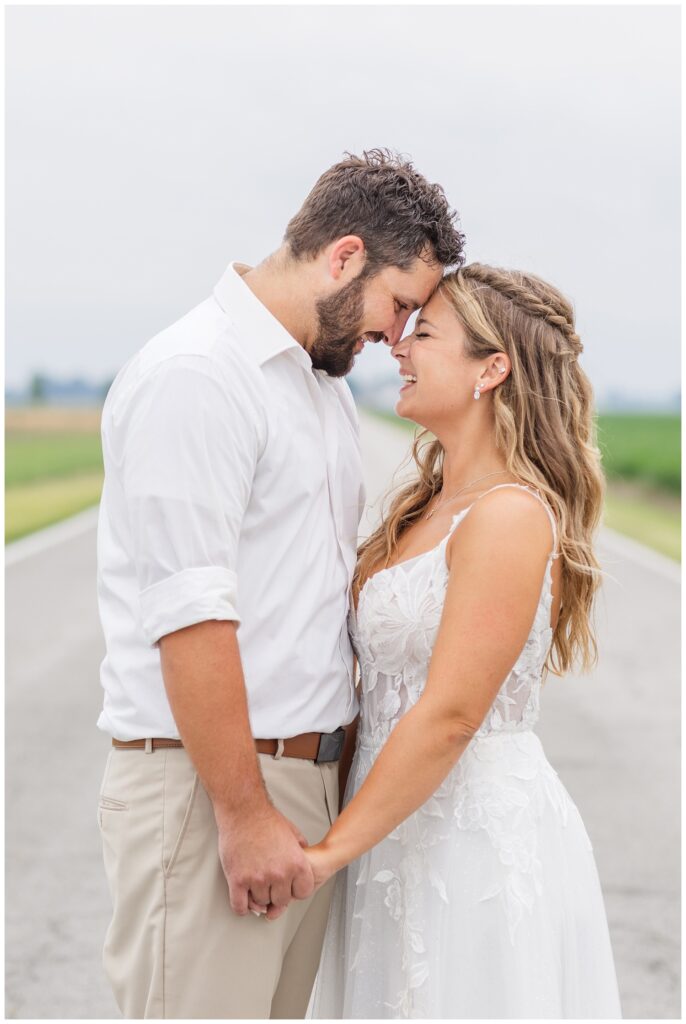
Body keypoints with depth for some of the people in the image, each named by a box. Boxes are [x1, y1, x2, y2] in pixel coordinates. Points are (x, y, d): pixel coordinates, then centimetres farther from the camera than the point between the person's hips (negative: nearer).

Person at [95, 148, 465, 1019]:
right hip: (203, 784, -8)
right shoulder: (194, 376, -13)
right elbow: (190, 618, -19)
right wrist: (244, 811, -17)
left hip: (308, 777, 9)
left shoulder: (325, 383, 17)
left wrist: (341, 759, 19)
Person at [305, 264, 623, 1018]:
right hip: (403, 829, 9)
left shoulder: (510, 516, -19)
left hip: (481, 836, -8)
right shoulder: (422, 507, 10)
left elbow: (449, 716, -22)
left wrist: (328, 850, -17)